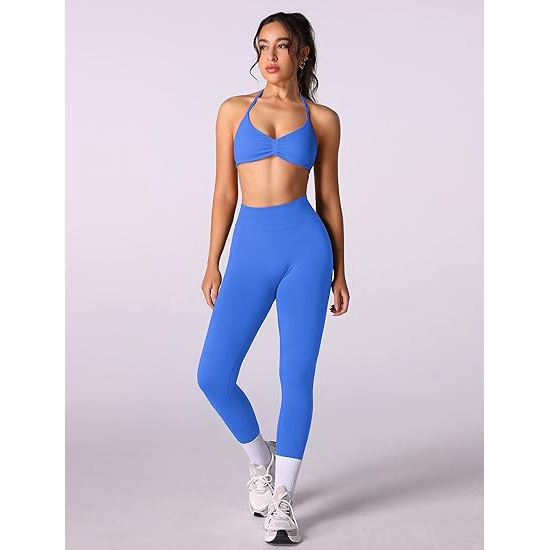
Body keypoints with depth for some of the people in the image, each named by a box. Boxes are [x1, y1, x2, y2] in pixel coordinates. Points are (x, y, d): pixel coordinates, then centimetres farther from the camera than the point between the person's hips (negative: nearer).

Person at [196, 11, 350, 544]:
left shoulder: (322, 119, 7)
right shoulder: (234, 110, 10)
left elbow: (328, 198, 10)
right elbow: (224, 193, 9)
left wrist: (339, 271, 9)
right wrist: (212, 264, 6)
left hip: (306, 245, -1)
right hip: (250, 250, 2)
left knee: (297, 377, 0)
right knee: (213, 376, -4)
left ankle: (281, 500, 16)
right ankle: (259, 456, 27)